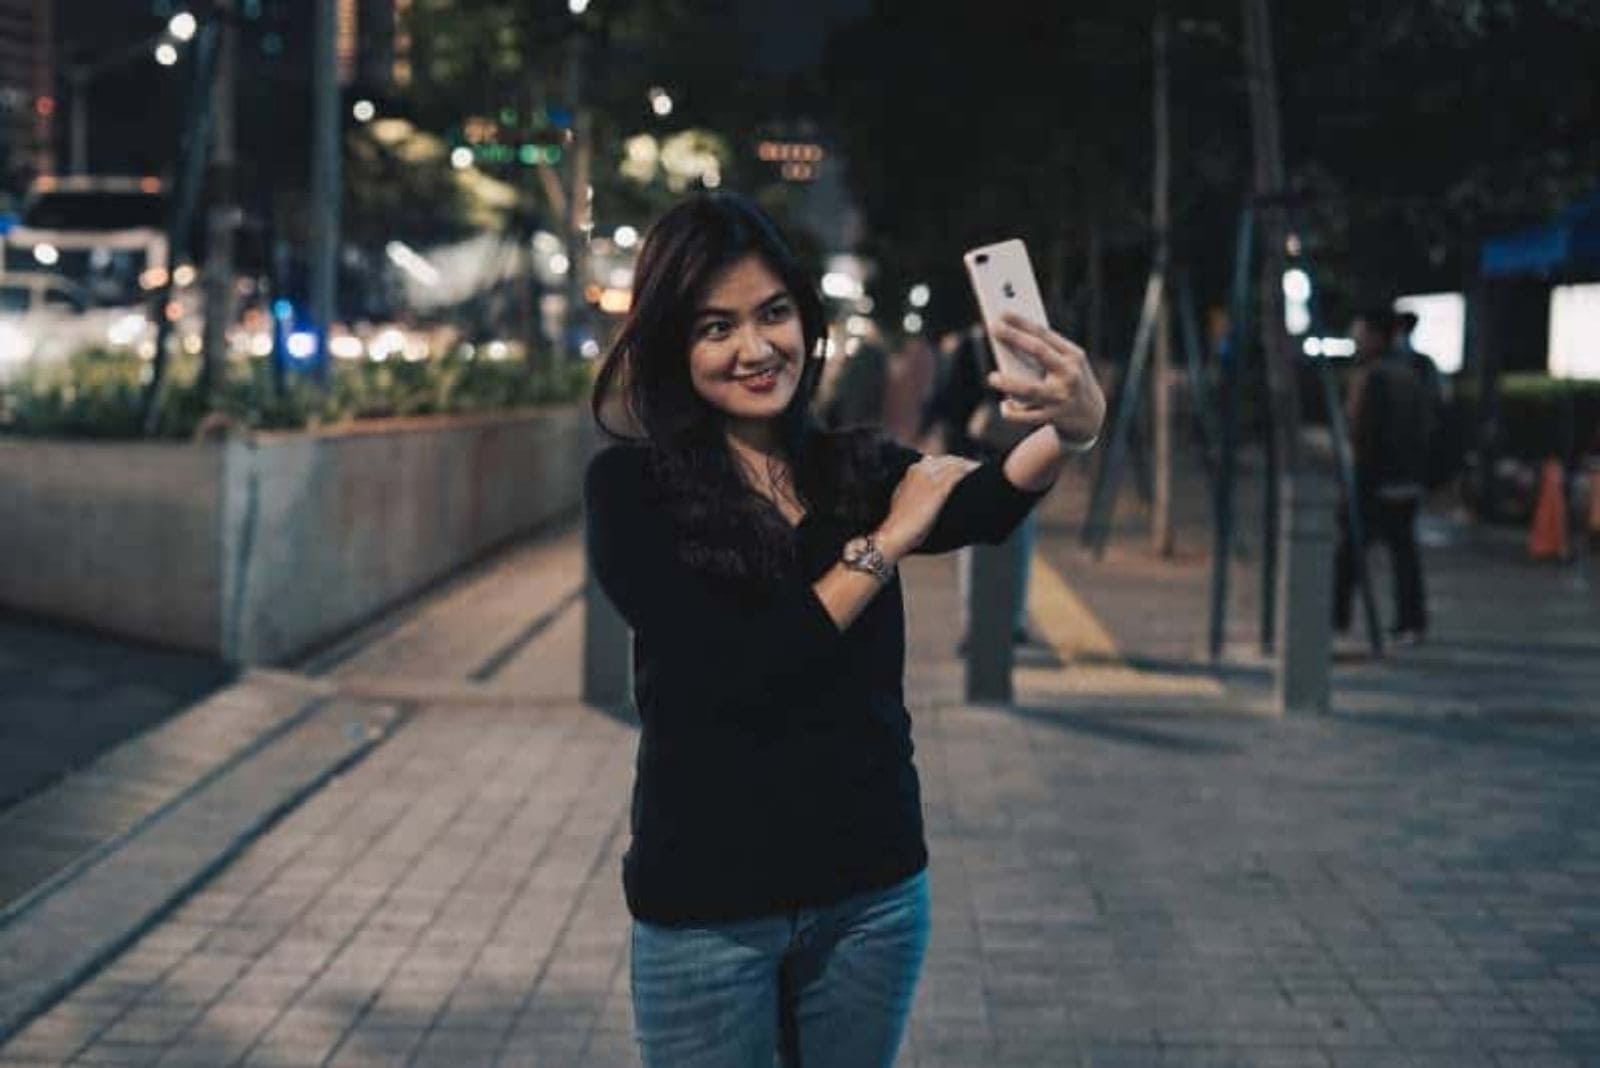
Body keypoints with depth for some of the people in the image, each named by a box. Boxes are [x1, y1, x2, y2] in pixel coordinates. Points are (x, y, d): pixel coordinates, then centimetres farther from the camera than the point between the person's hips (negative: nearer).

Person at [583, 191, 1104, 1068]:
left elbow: (980, 510, -19)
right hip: (706, 907, -3)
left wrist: (1069, 430, -40)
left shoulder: (857, 470, 3)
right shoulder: (630, 486, -8)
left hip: (873, 889, 4)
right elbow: (729, 673, -18)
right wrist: (884, 544, -14)